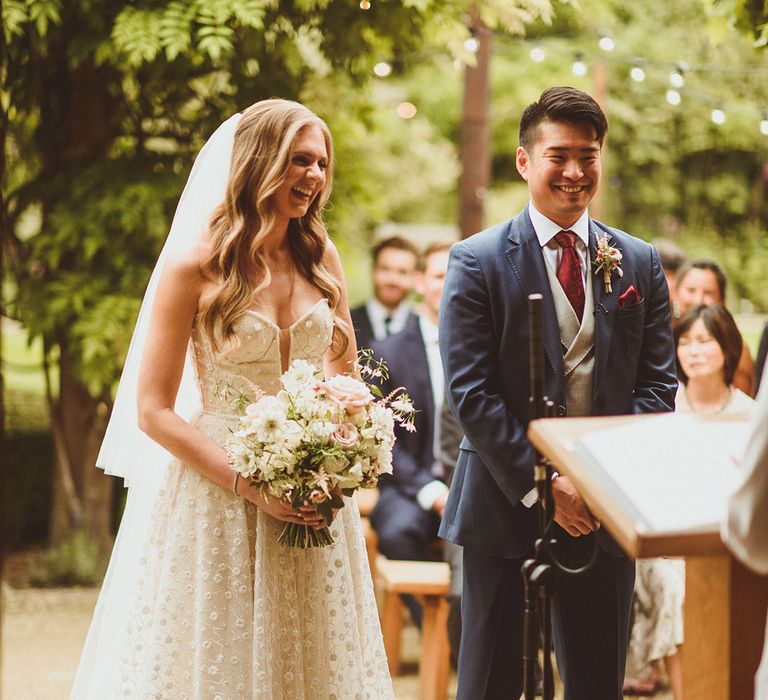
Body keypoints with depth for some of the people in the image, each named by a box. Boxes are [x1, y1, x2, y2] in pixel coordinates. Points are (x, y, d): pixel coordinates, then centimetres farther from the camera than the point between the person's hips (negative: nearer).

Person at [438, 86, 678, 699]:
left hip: (607, 508, 3)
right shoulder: (477, 261, -3)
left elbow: (658, 384, 6)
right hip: (505, 505, -3)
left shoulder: (640, 263, 8)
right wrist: (540, 484, -15)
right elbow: (471, 391, -8)